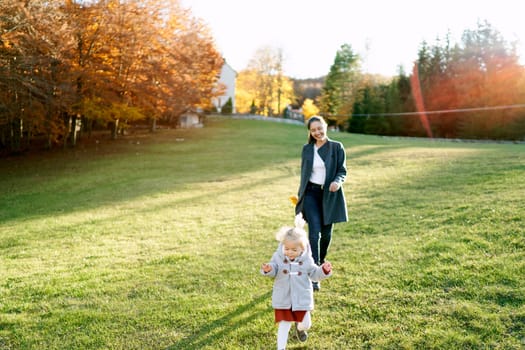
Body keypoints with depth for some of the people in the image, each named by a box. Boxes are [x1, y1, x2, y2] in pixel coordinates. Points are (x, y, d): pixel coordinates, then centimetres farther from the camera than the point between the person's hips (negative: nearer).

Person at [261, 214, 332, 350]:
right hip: (283, 298, -1)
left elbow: (314, 274, 2)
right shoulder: (278, 257, -8)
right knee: (284, 324, 4)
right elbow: (273, 271, -11)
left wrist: (324, 270, -16)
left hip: (302, 298, 1)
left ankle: (300, 327, 50)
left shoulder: (306, 260, -6)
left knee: (306, 324, 13)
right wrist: (268, 270, -34)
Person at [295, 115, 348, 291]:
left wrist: (337, 182, -22)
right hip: (311, 193, 0)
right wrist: (301, 195, 17)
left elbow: (342, 170, 0)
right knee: (314, 231, -12)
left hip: (330, 195, 0)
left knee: (326, 232, 10)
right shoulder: (307, 149, 6)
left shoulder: (336, 147, 0)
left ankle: (321, 262, 39)